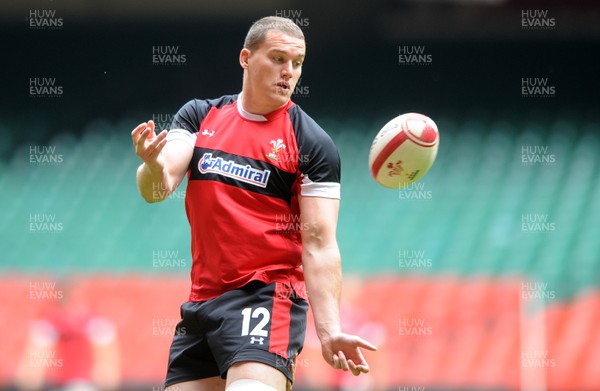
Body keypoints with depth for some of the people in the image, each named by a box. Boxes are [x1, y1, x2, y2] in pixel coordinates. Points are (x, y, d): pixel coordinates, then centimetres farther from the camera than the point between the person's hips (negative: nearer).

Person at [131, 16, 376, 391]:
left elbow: (319, 244, -8)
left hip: (267, 297, -5)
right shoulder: (199, 116, 9)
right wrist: (154, 166, -26)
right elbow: (156, 190, -1)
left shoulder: (313, 144, -4)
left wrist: (329, 330, -19)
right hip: (203, 300, 5)